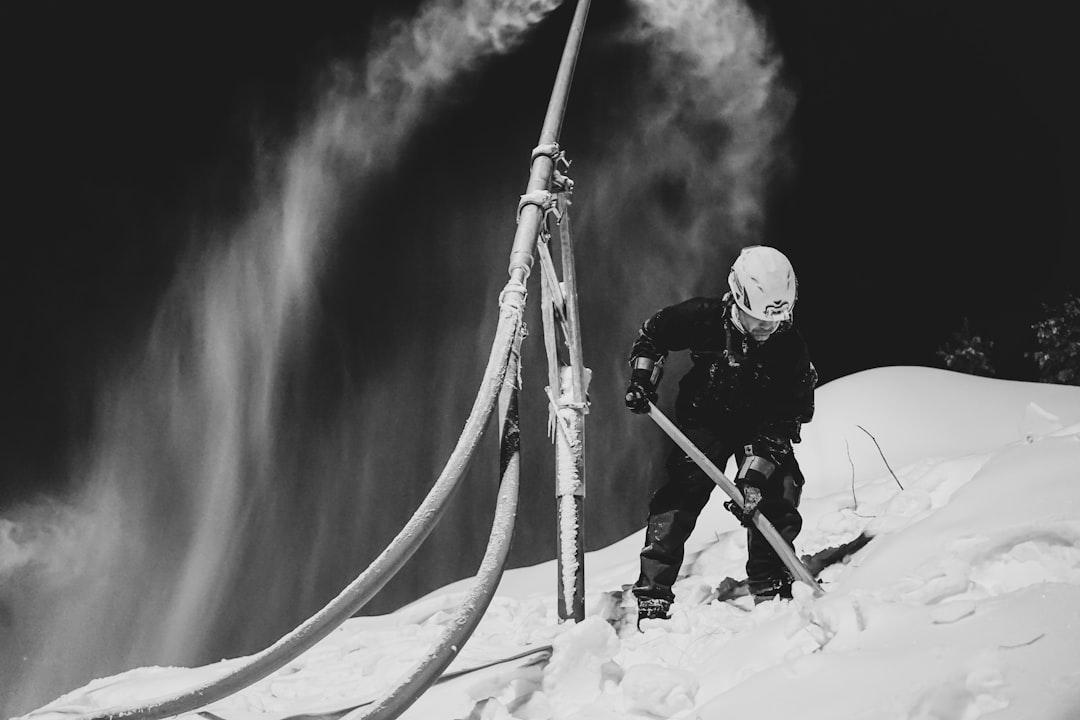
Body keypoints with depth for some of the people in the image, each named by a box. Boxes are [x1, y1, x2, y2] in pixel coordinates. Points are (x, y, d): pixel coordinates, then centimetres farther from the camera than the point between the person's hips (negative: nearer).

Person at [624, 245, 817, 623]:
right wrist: (642, 379, -14)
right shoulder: (704, 318, -23)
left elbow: (783, 422, -23)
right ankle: (652, 595, -18)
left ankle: (770, 586, 5)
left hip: (761, 426, 1)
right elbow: (651, 334, -2)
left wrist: (753, 475, -31)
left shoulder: (792, 349, -23)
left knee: (778, 498, -15)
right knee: (681, 495, -18)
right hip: (705, 418, -1)